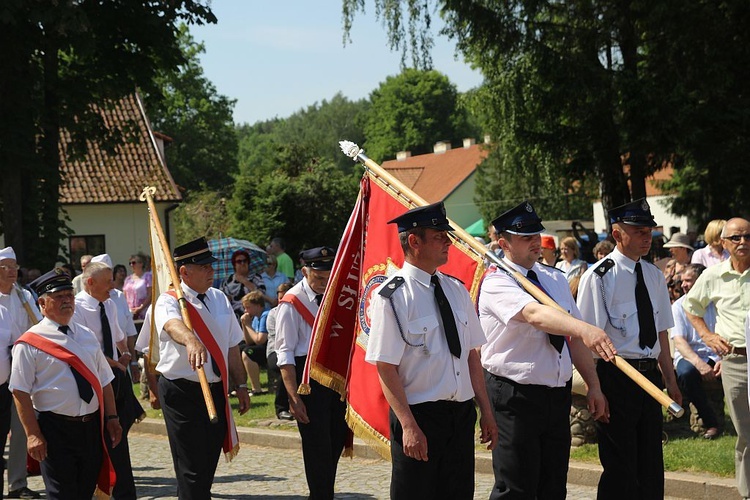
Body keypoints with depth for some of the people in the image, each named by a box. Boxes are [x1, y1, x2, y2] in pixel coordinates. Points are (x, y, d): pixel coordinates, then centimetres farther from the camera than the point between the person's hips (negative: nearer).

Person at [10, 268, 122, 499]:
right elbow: (21, 392, -10)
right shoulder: (30, 343, -7)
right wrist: (33, 434, -16)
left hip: (91, 426, 6)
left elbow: (104, 381, 17)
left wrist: (112, 417, 8)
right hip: (55, 428, -6)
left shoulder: (86, 336, 13)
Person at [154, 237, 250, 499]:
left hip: (217, 390, 6)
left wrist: (240, 386, 13)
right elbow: (173, 324, -36)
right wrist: (191, 341, -57)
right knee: (192, 470, -5)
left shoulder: (219, 299, 10)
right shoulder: (169, 302, -11)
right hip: (182, 392, -6)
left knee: (208, 466, 13)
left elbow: (232, 346, 15)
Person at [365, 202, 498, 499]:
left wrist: (486, 412, 11)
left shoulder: (456, 290, 10)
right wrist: (409, 426, -19)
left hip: (461, 415, 6)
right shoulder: (392, 296, -11)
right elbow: (385, 368, -14)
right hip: (420, 417, -6)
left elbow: (471, 355, 14)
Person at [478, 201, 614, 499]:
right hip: (515, 395, -7)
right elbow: (535, 314, -32)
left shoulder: (555, 279, 12)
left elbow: (575, 338, 13)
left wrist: (593, 385, 6)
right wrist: (584, 328, -46)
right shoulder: (496, 284, -12)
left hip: (558, 394, 7)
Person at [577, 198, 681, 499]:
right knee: (620, 466, 0)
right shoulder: (599, 276, -11)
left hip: (650, 374, 7)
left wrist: (670, 381, 14)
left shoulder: (654, 276, 10)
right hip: (616, 375, -7)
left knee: (651, 463, 13)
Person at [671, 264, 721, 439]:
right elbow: (679, 341, -7)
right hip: (689, 355, 0)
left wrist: (723, 360, -23)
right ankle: (710, 422, -19)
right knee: (686, 373, -35)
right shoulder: (679, 306, 4)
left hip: (715, 355, 0)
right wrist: (699, 363, -24)